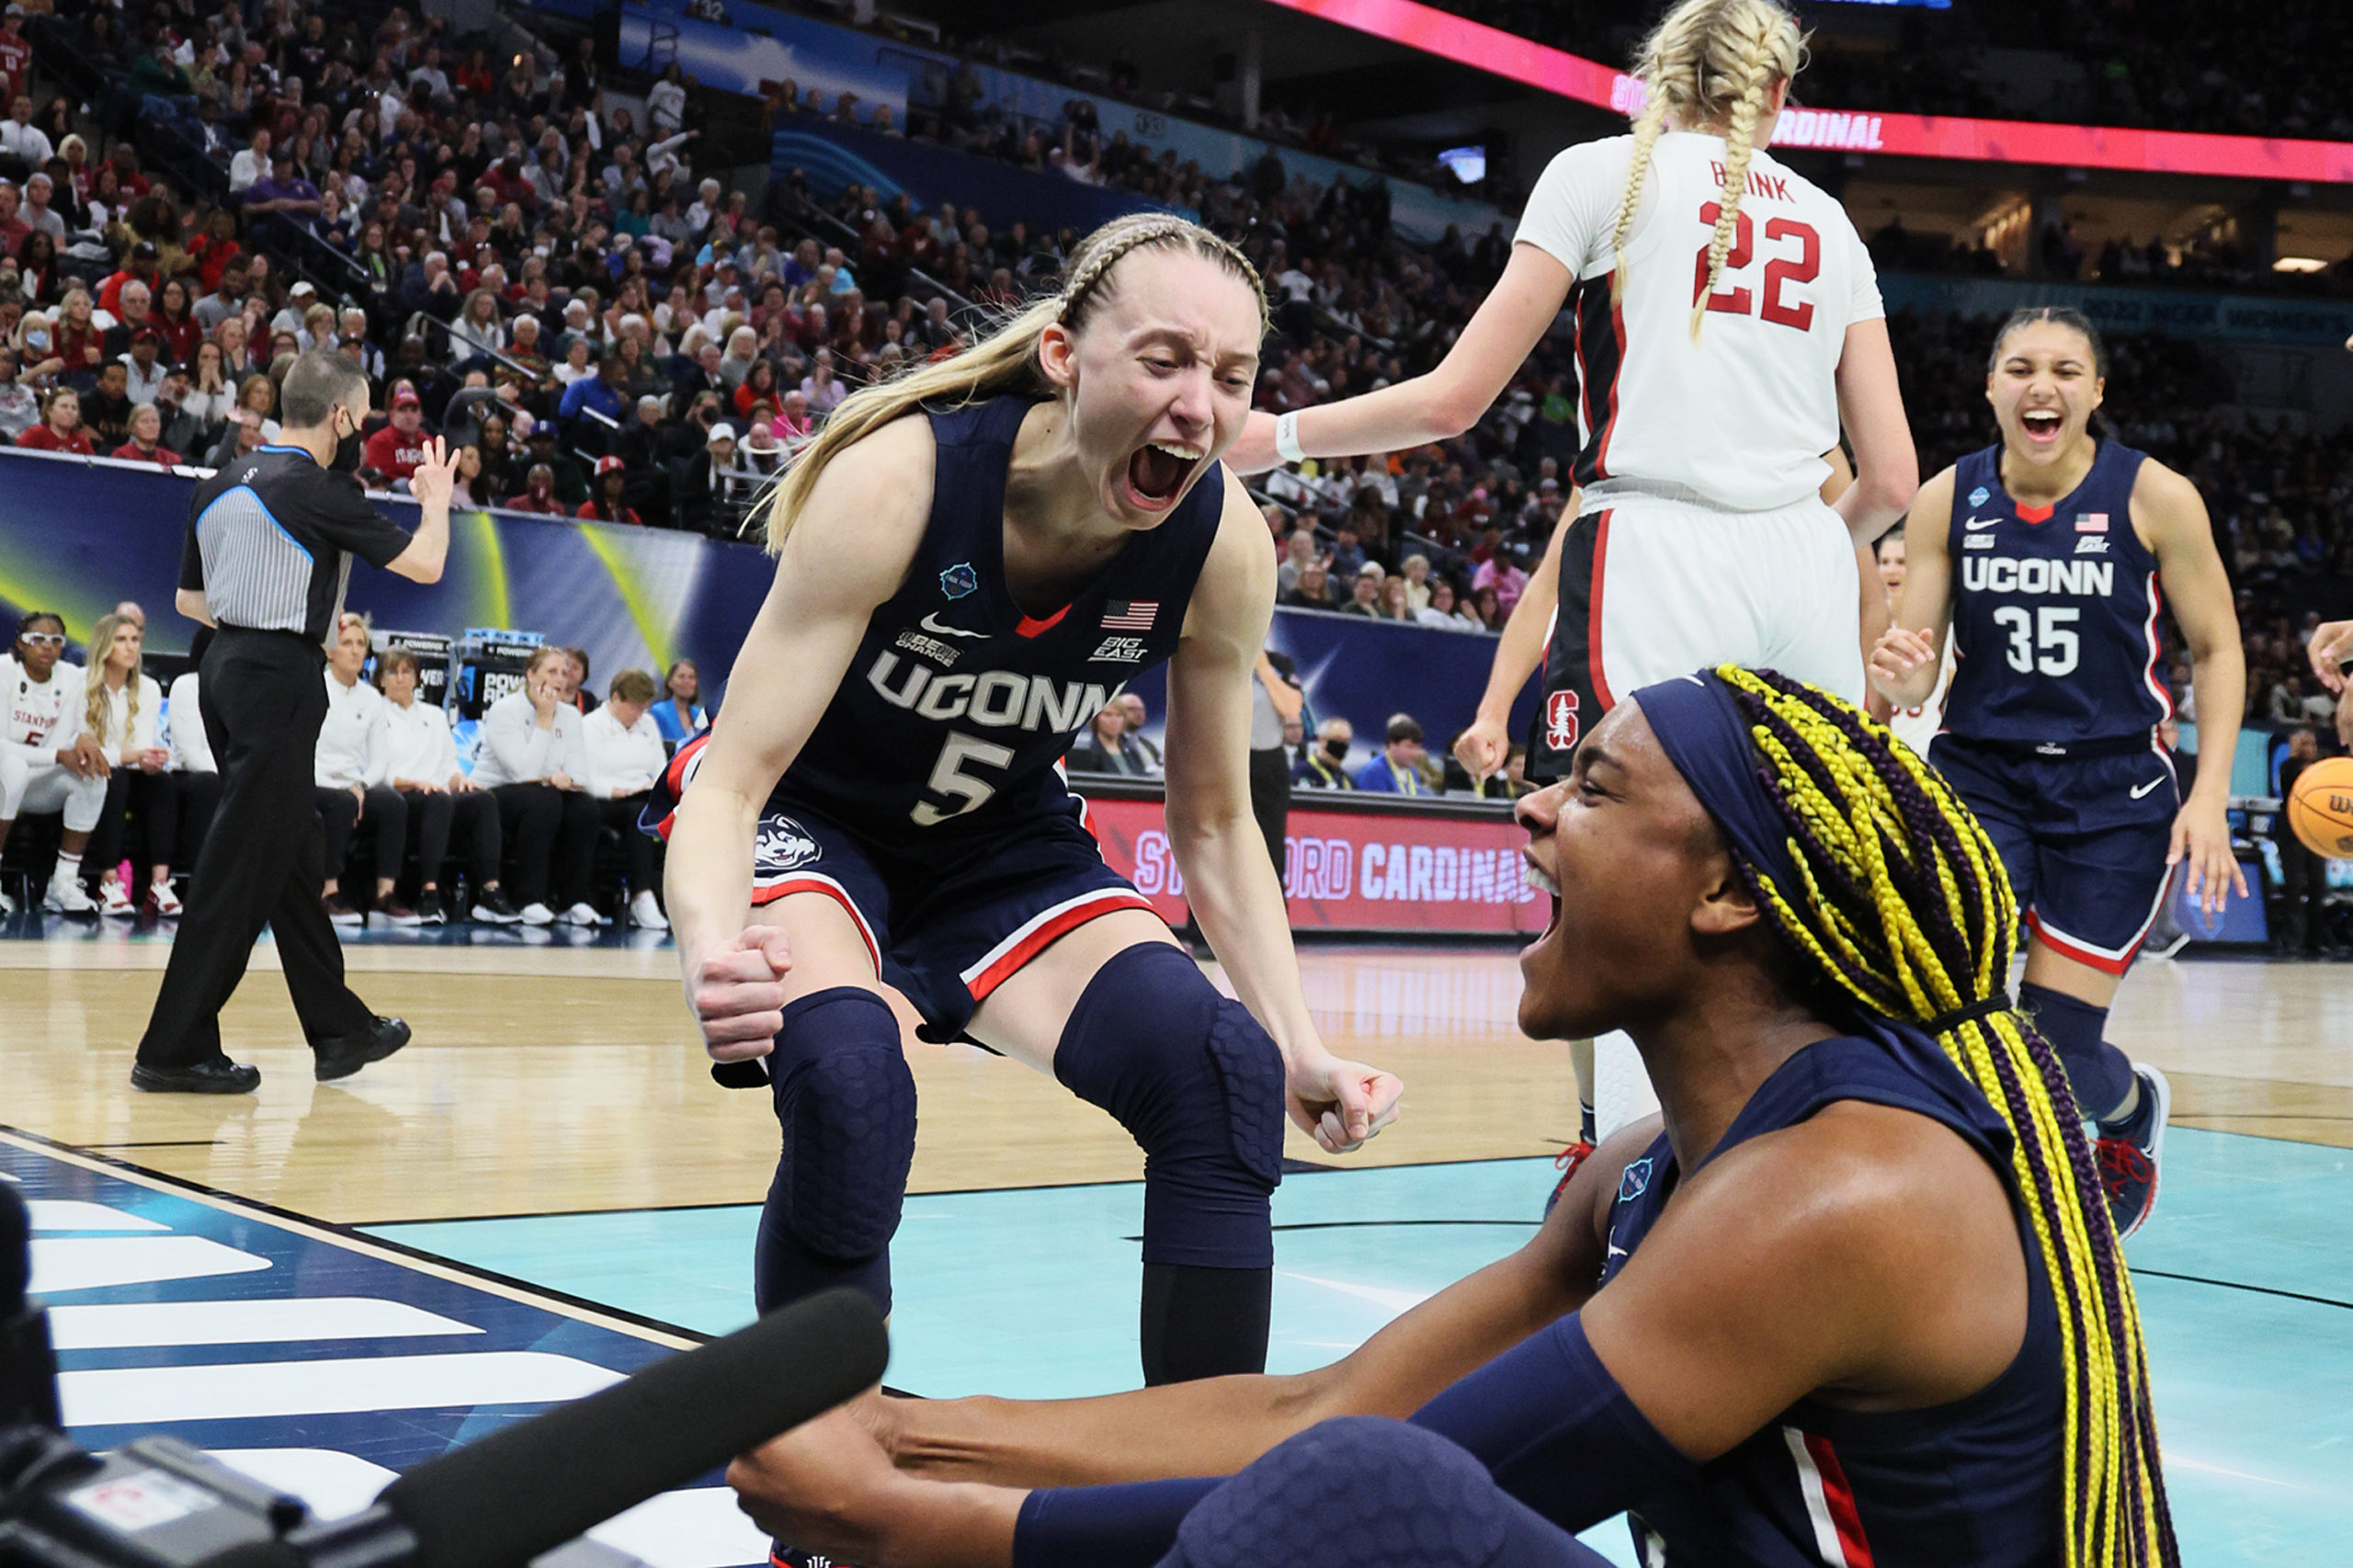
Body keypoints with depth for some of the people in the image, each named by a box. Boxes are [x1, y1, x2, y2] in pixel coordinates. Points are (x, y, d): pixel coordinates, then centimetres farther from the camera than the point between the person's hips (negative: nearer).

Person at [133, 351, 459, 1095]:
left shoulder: (222, 485, 11)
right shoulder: (318, 490, -12)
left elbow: (189, 599, 17)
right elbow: (424, 564, -7)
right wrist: (436, 498, 11)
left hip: (227, 665, 9)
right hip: (279, 678, -9)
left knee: (292, 856, 15)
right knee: (242, 866, -5)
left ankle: (340, 1030, 23)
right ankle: (175, 1050, -3)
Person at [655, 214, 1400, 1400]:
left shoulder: (1222, 544, -19)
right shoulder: (900, 480, -31)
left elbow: (1215, 823, -4)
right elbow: (731, 783, -30)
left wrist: (1298, 1046, -16)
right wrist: (711, 948, -52)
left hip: (999, 844, 4)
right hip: (808, 821, -4)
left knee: (1221, 1067, -19)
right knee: (848, 1079, -33)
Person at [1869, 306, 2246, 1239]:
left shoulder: (2155, 497, -9)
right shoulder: (1948, 499, -3)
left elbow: (2218, 652, 0)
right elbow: (1915, 671, 0)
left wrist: (2209, 799, -10)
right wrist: (1895, 674, -25)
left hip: (2114, 793, -1)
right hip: (1980, 777, 2)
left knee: (2058, 1049, 0)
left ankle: (2135, 1104, 36)